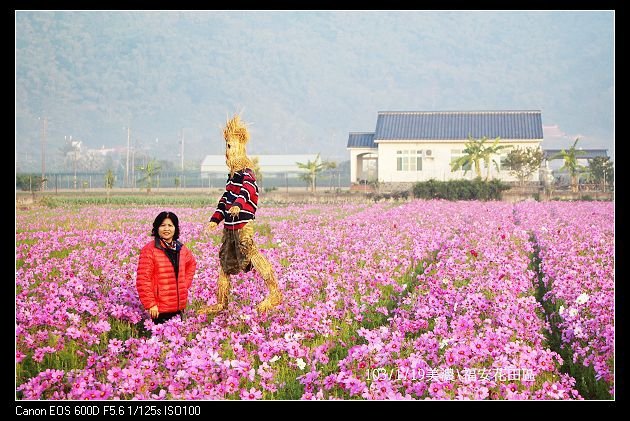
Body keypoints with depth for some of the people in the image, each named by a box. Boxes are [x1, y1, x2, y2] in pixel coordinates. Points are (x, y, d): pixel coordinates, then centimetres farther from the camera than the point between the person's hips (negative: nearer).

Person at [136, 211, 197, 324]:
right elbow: (143, 279, -11)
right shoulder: (149, 250, -8)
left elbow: (192, 264, 29)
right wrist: (150, 304, -14)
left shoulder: (181, 249, 9)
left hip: (179, 306, 5)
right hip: (159, 309, -5)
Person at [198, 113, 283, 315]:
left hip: (242, 224, -10)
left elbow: (249, 188, -30)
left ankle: (275, 294, -12)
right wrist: (215, 219, 25)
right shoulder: (233, 174, 20)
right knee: (226, 261, 13)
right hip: (230, 225, 10)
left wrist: (238, 205, -48)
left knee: (251, 255, -16)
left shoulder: (245, 171, -9)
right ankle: (221, 303, 21)